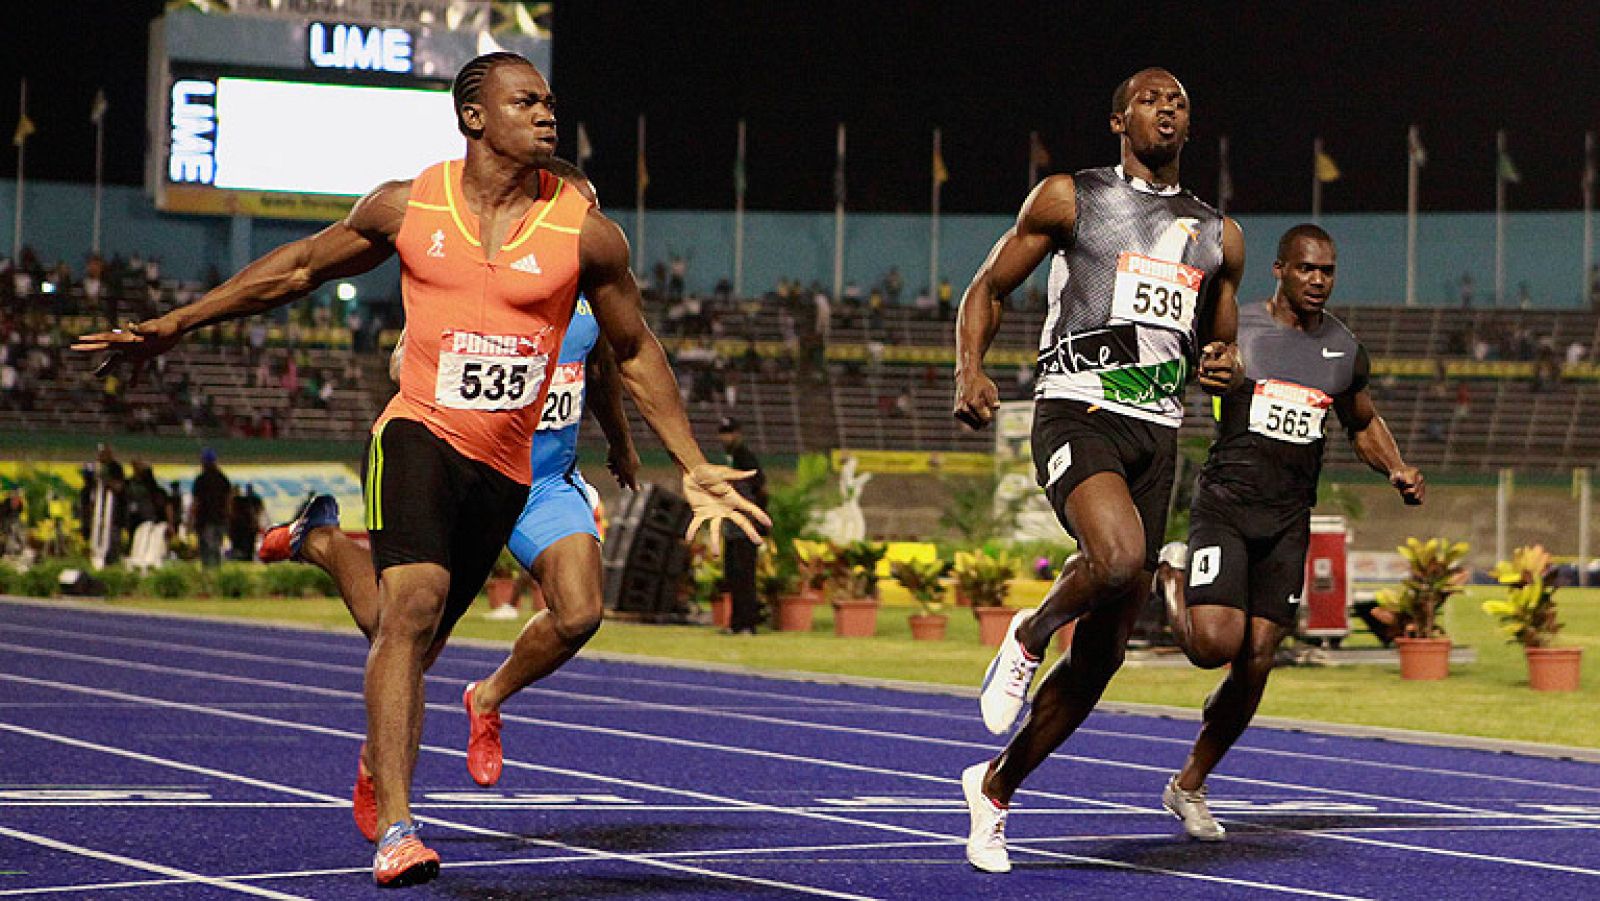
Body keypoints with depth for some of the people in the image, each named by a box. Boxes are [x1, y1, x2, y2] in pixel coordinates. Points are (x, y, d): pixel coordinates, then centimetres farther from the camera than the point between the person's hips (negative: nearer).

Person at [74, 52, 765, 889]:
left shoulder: (584, 231, 0)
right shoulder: (407, 206, 1)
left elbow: (635, 351, 12)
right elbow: (301, 266, 15)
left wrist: (693, 469, 11)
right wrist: (173, 324, 15)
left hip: (504, 466, 2)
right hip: (417, 432, -2)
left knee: (416, 642, 8)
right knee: (413, 602, -24)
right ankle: (394, 828, -28)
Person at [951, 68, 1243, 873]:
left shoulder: (1218, 236, 17)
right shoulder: (1068, 199, 6)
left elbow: (1218, 343, 27)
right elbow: (986, 289, 9)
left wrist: (1224, 367, 2)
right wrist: (970, 369, -11)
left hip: (1157, 434, 5)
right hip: (1077, 411, -5)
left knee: (1102, 654, 5)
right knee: (1118, 557, -35)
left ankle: (995, 787, 23)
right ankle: (1028, 637, -2)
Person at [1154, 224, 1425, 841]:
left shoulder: (1345, 351, 8)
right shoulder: (1232, 329, -5)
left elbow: (1365, 425, 24)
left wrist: (1398, 471, 5)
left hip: (1289, 521, 4)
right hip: (1224, 505, -4)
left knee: (1256, 663, -1)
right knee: (1215, 645, -19)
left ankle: (1189, 786, 17)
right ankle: (1173, 578, 16)